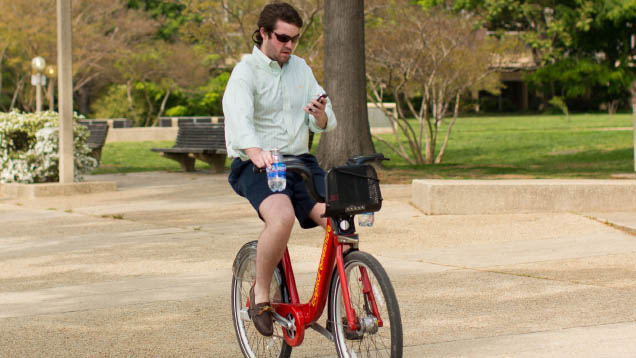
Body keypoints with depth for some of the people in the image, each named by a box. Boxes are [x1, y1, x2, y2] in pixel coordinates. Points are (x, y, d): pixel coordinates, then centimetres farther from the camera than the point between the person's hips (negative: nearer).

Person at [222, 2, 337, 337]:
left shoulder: (301, 69, 12)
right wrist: (256, 153, -47)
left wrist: (319, 113, -17)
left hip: (300, 162, 5)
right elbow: (238, 118, -27)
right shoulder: (246, 71, -7)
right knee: (282, 216, -35)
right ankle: (260, 293, -13)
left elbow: (326, 124, 9)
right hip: (255, 167, -5)